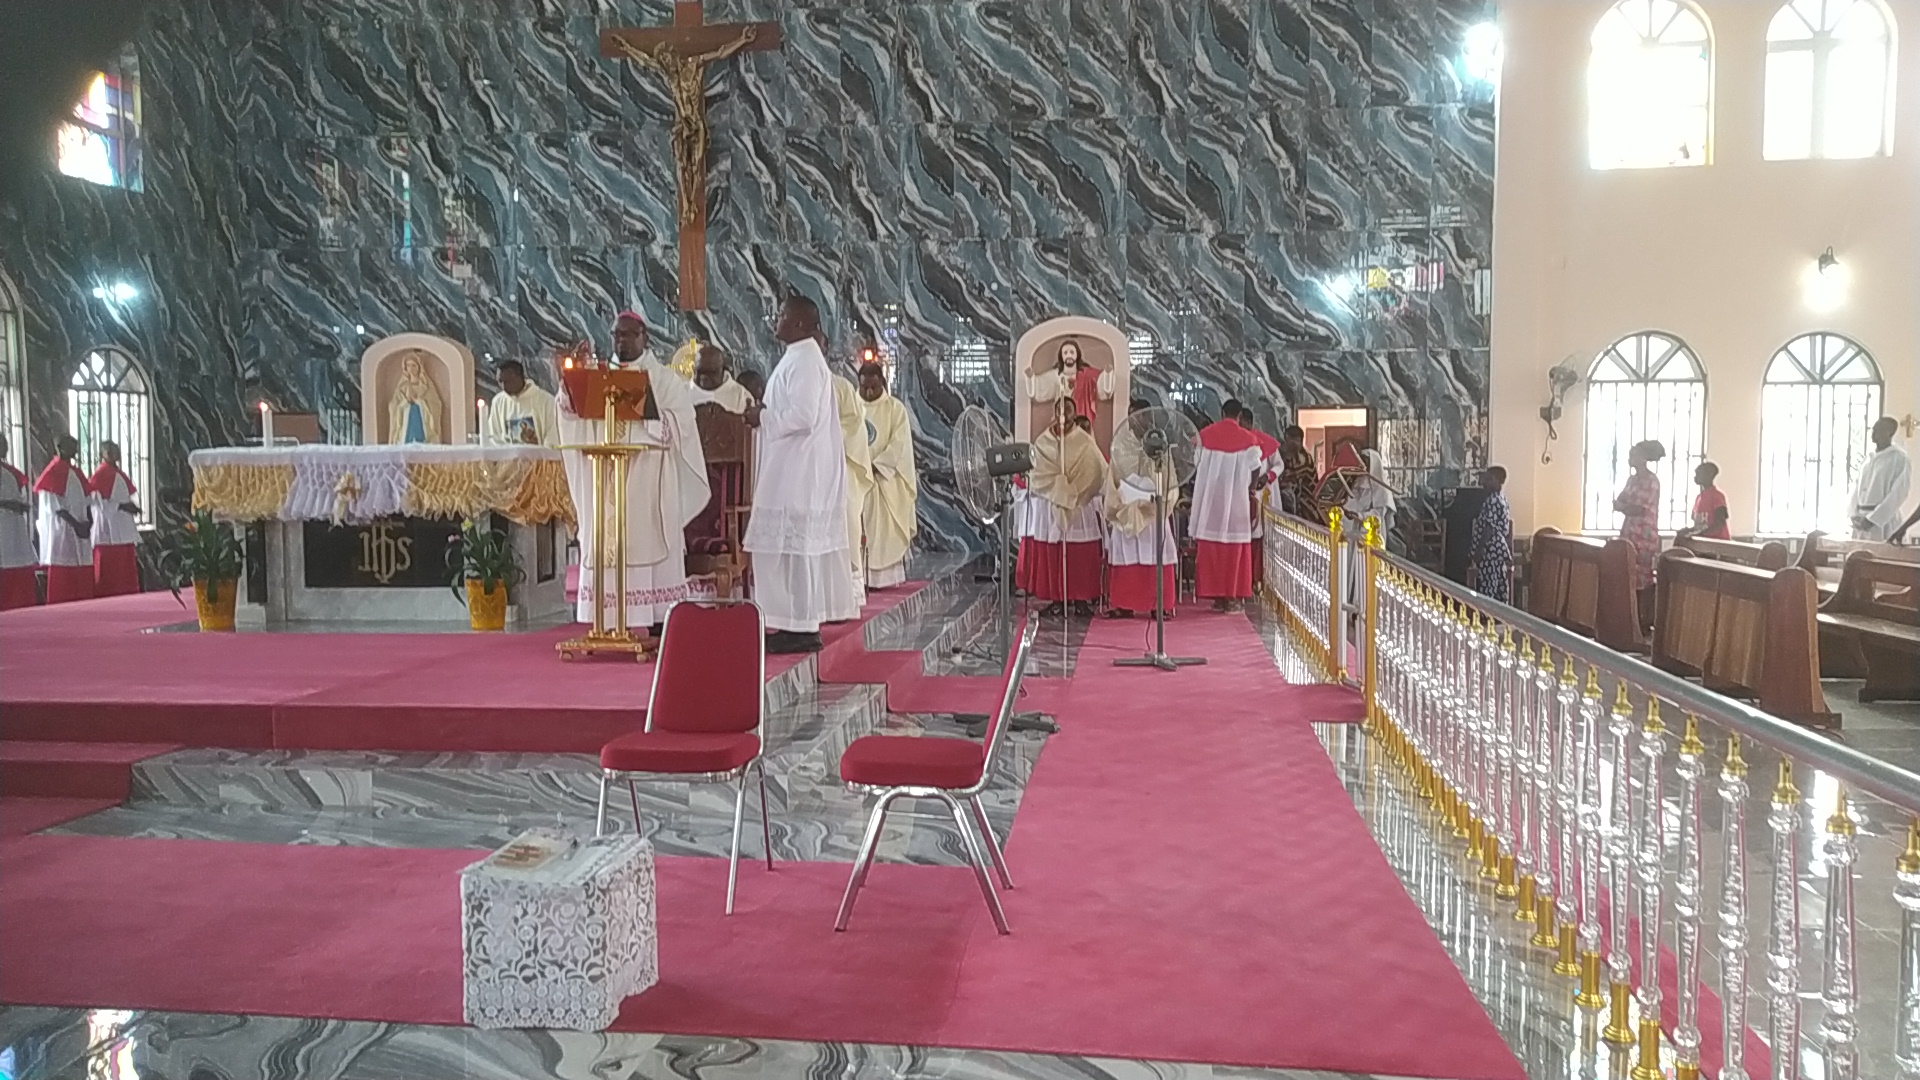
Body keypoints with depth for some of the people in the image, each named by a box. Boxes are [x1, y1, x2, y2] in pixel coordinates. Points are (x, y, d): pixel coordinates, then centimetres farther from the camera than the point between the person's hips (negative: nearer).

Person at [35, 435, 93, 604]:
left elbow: (86, 500, 14)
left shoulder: (76, 472, 16)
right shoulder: (53, 471, -7)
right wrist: (76, 524, -17)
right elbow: (55, 505, -14)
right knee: (61, 575, -7)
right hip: (61, 528, -7)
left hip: (79, 529, 8)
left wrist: (89, 521, -2)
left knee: (82, 576, 4)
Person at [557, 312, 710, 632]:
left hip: (648, 481, -3)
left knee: (649, 544, -6)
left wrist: (648, 413, -19)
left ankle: (660, 627, -3)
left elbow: (680, 425, -4)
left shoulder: (665, 379, 6)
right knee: (607, 545, -1)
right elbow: (573, 411, 3)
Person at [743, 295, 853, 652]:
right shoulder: (800, 357, 17)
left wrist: (764, 417, -11)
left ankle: (800, 628, -4)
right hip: (793, 470, 11)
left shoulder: (804, 361, -15)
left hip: (797, 472, -11)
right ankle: (800, 623, 16)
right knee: (798, 544, 11)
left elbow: (803, 415, -23)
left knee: (791, 544, -7)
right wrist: (766, 412, 9)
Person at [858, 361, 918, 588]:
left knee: (883, 531, -3)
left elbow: (899, 445, -8)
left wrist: (875, 465, -18)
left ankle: (883, 575, -1)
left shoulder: (895, 408, -1)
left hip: (885, 479, -2)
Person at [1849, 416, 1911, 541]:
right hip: (1861, 520, 6)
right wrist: (1854, 515, 1)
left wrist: (1873, 519, -15)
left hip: (1883, 521, -6)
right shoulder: (1869, 458, 15)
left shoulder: (1901, 459, -4)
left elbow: (1898, 494, -11)